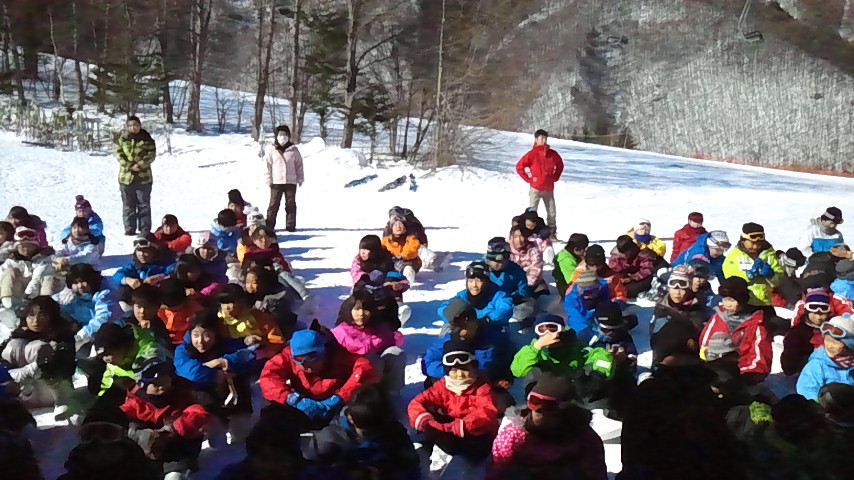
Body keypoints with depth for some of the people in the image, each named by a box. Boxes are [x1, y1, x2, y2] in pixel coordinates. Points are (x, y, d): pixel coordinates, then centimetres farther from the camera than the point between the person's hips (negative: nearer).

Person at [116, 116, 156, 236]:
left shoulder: (147, 139, 2)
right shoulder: (122, 139, 6)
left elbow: (152, 154, -4)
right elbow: (119, 154, 0)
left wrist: (139, 165, -17)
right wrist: (129, 166, -15)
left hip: (144, 176, -1)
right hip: (126, 176, 1)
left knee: (144, 204, 4)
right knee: (128, 205, 5)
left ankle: (145, 229, 11)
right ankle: (129, 229, 12)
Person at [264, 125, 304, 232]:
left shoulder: (294, 150, 3)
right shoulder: (271, 149, 0)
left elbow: (299, 164, 7)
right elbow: (267, 165, 1)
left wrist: (300, 178, 5)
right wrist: (268, 179, -4)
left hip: (291, 182, 1)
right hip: (276, 182, -1)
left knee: (291, 204, 7)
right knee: (274, 204, 2)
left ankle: (291, 225, 14)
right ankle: (269, 226, 6)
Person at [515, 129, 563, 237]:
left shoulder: (552, 154, 6)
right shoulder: (532, 154, -7)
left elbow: (560, 165, 24)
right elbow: (519, 167, -5)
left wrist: (555, 177, 12)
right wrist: (529, 179, -7)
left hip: (549, 189, 4)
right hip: (536, 189, -4)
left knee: (552, 212, 8)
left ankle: (552, 234, 19)